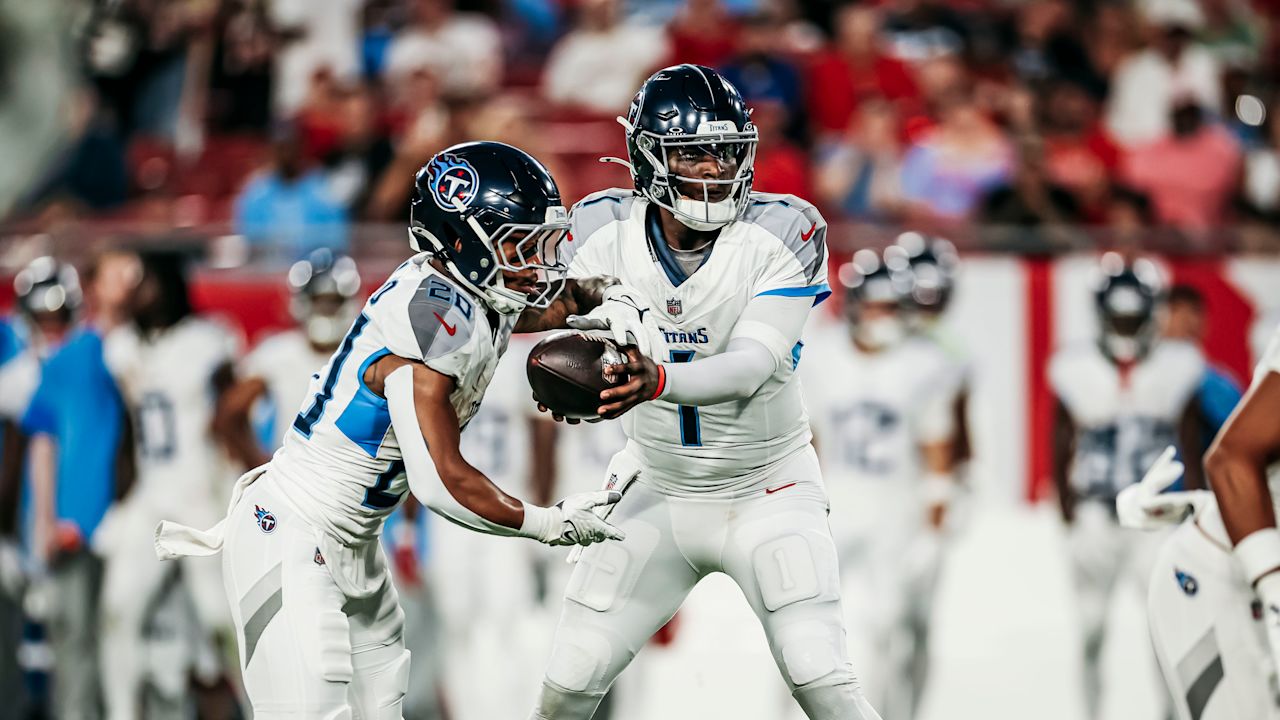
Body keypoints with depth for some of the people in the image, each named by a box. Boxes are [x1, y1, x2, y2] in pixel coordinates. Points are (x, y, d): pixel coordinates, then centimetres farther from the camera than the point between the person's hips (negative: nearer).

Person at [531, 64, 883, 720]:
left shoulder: (783, 231, -20)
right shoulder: (604, 229, -11)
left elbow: (751, 366, -30)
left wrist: (656, 381, -48)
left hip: (766, 490, -3)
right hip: (658, 492, 3)